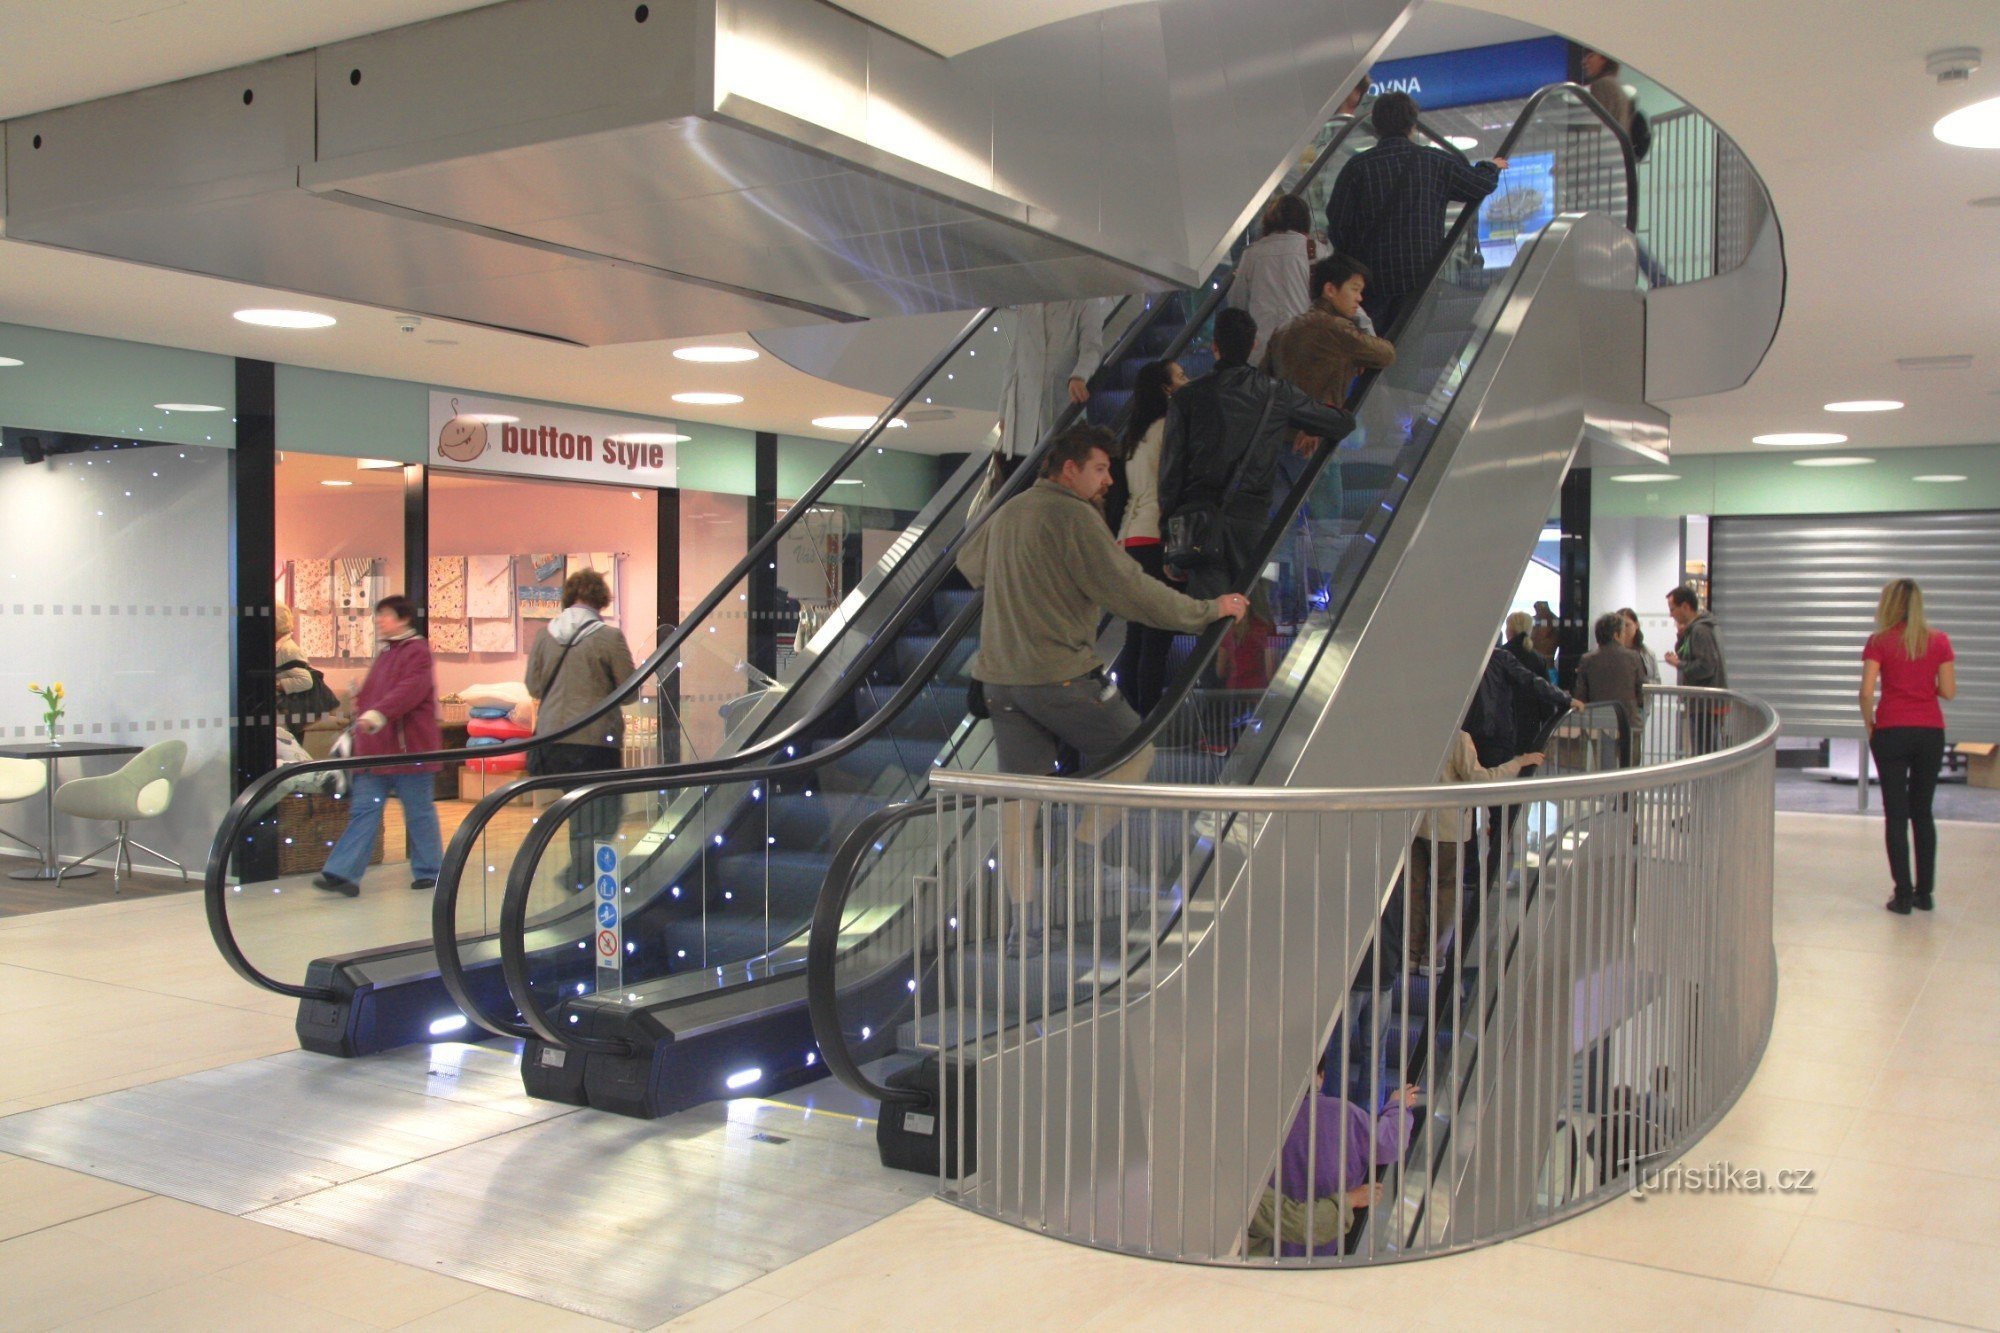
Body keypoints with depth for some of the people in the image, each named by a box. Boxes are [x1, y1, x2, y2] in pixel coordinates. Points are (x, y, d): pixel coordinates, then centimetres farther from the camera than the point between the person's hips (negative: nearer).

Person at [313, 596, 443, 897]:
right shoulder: (385, 652, 19)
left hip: (408, 749, -8)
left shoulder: (416, 651, -9)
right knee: (363, 810, 1)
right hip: (375, 751, 8)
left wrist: (378, 714, -36)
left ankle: (430, 871, 14)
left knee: (419, 812, 3)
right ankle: (342, 874, -3)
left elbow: (409, 690, -25)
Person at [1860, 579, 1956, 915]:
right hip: (1931, 732, 3)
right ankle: (1925, 893, 16)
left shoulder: (1880, 641, -6)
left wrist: (1869, 724, 4)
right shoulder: (1939, 641, 1)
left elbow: (1866, 691, -12)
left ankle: (1903, 895, 1)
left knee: (1896, 814, 3)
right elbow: (1949, 691, 1)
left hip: (1892, 732, -3)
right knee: (1923, 812, 14)